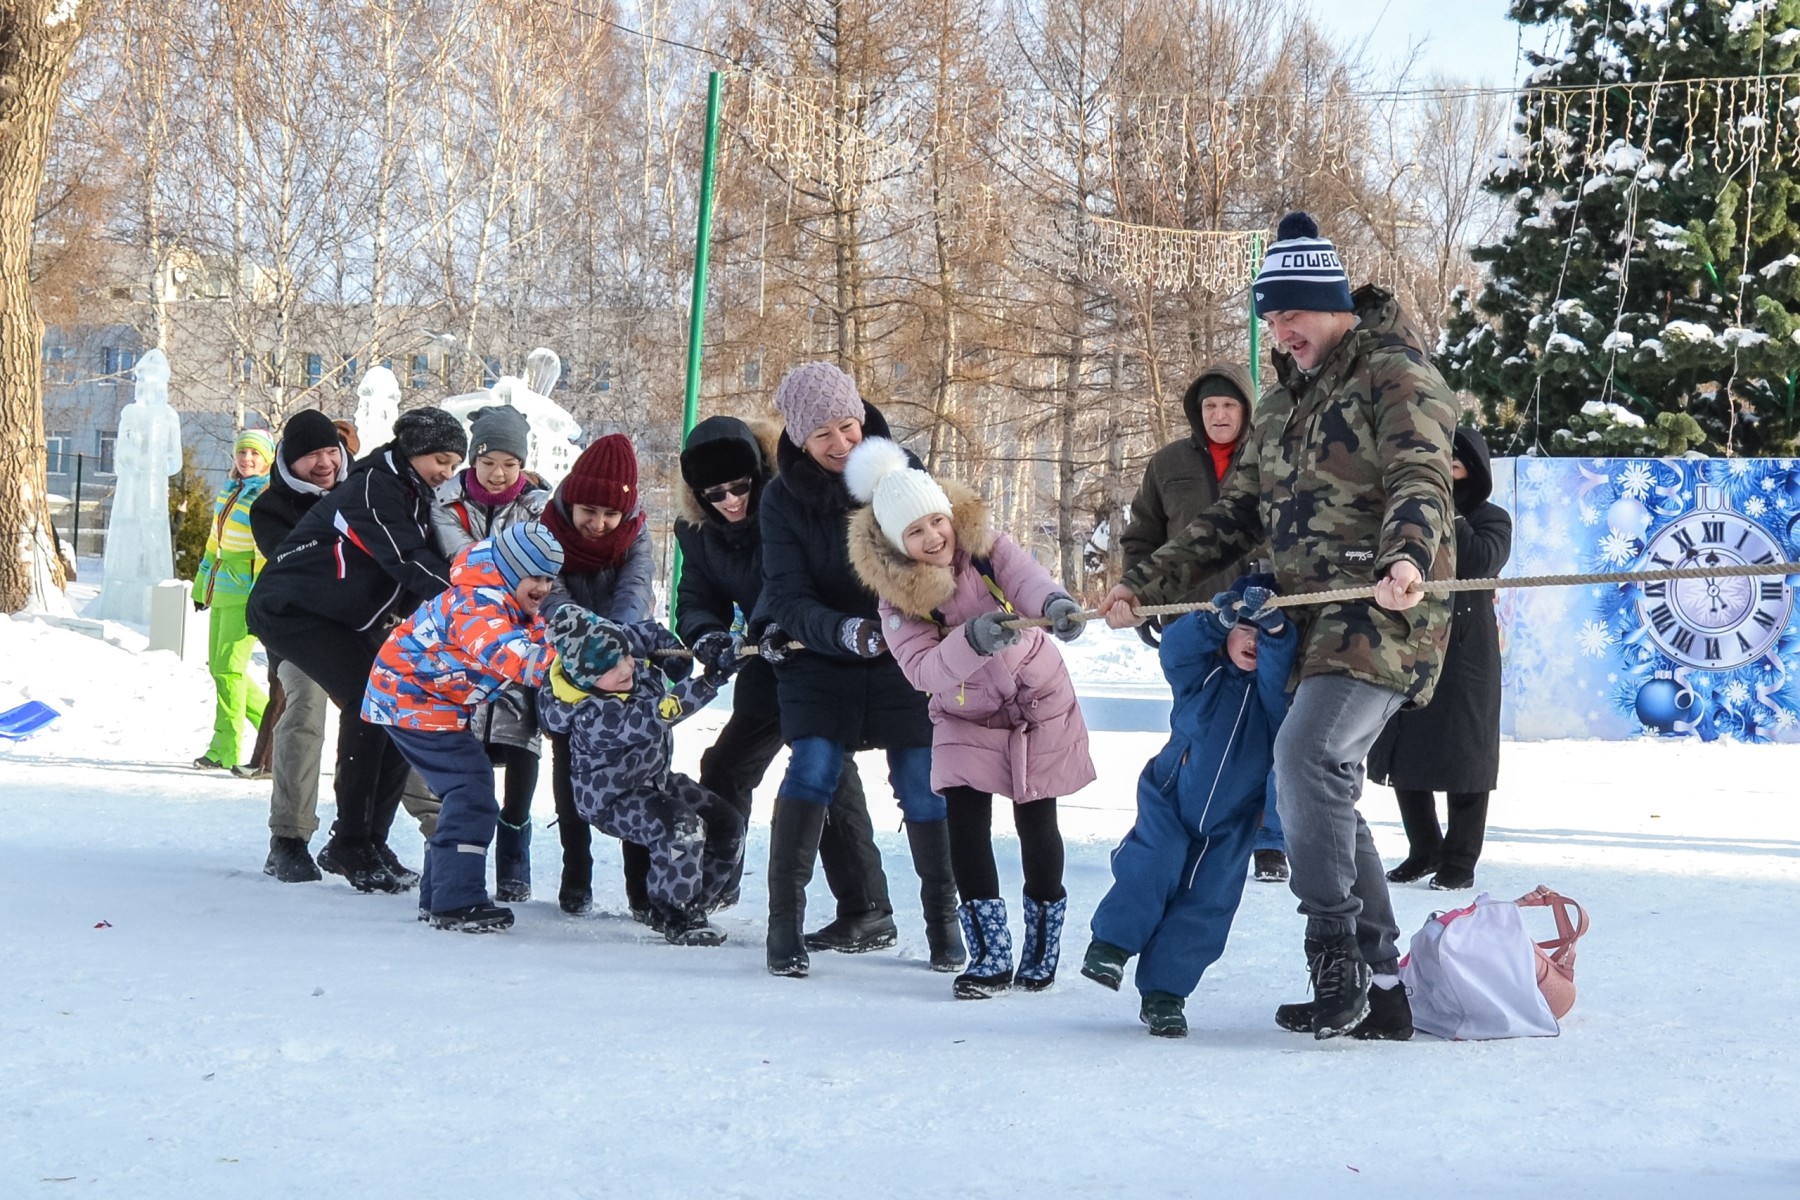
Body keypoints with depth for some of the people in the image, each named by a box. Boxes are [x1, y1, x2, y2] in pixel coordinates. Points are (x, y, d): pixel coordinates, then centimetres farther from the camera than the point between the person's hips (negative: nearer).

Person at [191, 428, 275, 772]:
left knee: (228, 667, -11)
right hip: (223, 587, 9)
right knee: (218, 666, 10)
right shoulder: (229, 489, 16)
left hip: (247, 590, -9)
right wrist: (201, 584, 25)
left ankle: (226, 748, -7)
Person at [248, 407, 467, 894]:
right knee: (369, 700, -22)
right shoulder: (372, 487, -19)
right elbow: (408, 562, -28)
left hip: (348, 618, 10)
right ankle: (351, 848, -16)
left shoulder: (415, 498, 10)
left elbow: (429, 568, 5)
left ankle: (370, 843, 6)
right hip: (290, 610, -10)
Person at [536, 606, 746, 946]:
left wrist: (675, 652, -12)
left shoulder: (635, 658, -14)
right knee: (681, 829, -32)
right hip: (612, 799, -9)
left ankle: (693, 905, 19)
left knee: (727, 826, 4)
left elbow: (650, 633, 8)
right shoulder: (593, 716, -37)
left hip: (655, 779, 9)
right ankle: (674, 917, -12)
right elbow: (652, 717, -43)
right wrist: (709, 679, -47)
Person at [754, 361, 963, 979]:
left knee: (921, 779, -4)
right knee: (813, 766, -18)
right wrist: (846, 632, -33)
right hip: (819, 656, -1)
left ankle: (942, 918, 14)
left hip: (903, 655, 1)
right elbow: (790, 602, -14)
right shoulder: (784, 499, -8)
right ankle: (784, 923, -12)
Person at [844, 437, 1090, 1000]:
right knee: (965, 823, -13)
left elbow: (1028, 579, -37)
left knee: (1036, 827, 2)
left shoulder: (987, 548, -18)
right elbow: (923, 669, -30)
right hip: (967, 722, 0)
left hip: (1040, 707, 0)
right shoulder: (897, 602, -18)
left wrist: (1056, 605, -60)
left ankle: (1041, 952, 20)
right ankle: (991, 958, -2)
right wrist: (972, 640, -49)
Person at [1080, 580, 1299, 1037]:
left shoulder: (1277, 683, -9)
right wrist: (1219, 620, -48)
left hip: (1230, 820, 1)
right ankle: (1111, 944, -9)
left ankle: (1163, 993, 5)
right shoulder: (1202, 672, -10)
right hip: (1170, 796, -1)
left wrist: (1273, 626, -50)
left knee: (1205, 905, -3)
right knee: (1155, 862, -25)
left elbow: (1281, 663, -32)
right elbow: (1175, 646, -30)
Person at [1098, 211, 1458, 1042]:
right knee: (1320, 790, 5)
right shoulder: (1285, 402, 20)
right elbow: (1235, 514, 24)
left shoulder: (1394, 376, -5)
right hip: (1316, 621, 9)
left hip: (1387, 614, -9)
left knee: (1306, 754, -25)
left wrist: (1407, 556, -42)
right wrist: (1148, 584, 14)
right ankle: (1381, 986, 10)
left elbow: (1419, 481, -21)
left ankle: (1336, 960, -22)